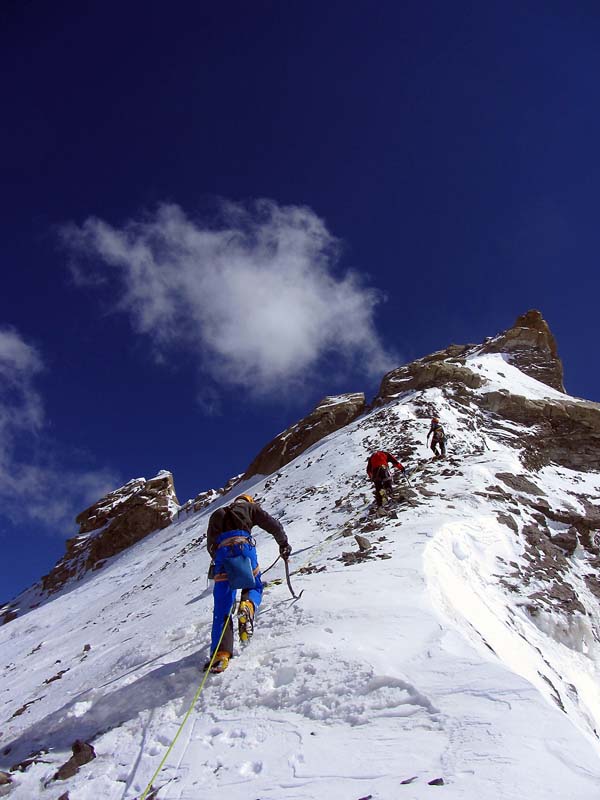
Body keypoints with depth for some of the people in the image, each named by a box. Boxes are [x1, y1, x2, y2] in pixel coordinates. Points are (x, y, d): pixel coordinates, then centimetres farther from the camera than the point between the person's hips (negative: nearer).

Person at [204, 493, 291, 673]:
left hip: (221, 552, 2)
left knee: (221, 608, 7)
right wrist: (283, 544, 30)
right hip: (242, 546, -2)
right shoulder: (250, 507, 25)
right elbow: (274, 526, 17)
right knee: (254, 587, 20)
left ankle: (220, 654, -7)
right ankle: (248, 606, -15)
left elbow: (210, 545, 31)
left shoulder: (217, 515, 35)